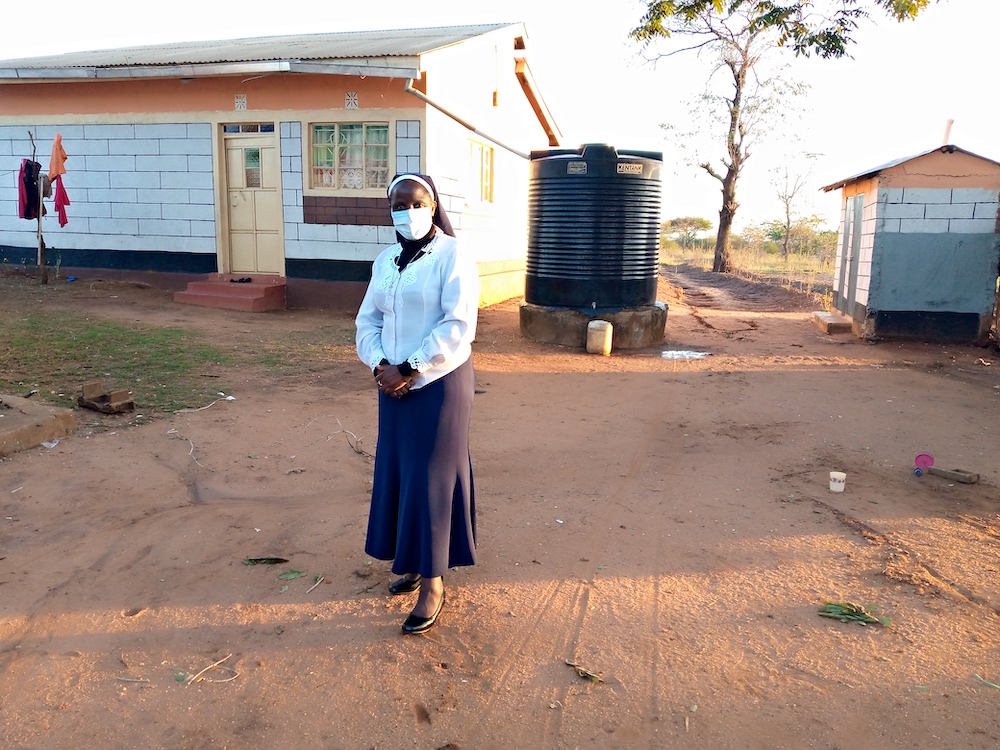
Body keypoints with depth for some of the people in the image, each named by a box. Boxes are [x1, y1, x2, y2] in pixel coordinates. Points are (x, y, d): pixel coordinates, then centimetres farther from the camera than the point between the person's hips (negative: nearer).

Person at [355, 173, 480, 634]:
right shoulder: (385, 261, 10)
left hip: (439, 384, -6)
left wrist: (406, 369, -17)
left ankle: (433, 584, 11)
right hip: (395, 385, 7)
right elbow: (367, 320, 9)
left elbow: (459, 327, -18)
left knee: (431, 480, -1)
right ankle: (414, 563, 29)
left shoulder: (452, 256, -10)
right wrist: (380, 366, -9)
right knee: (396, 473, 11)